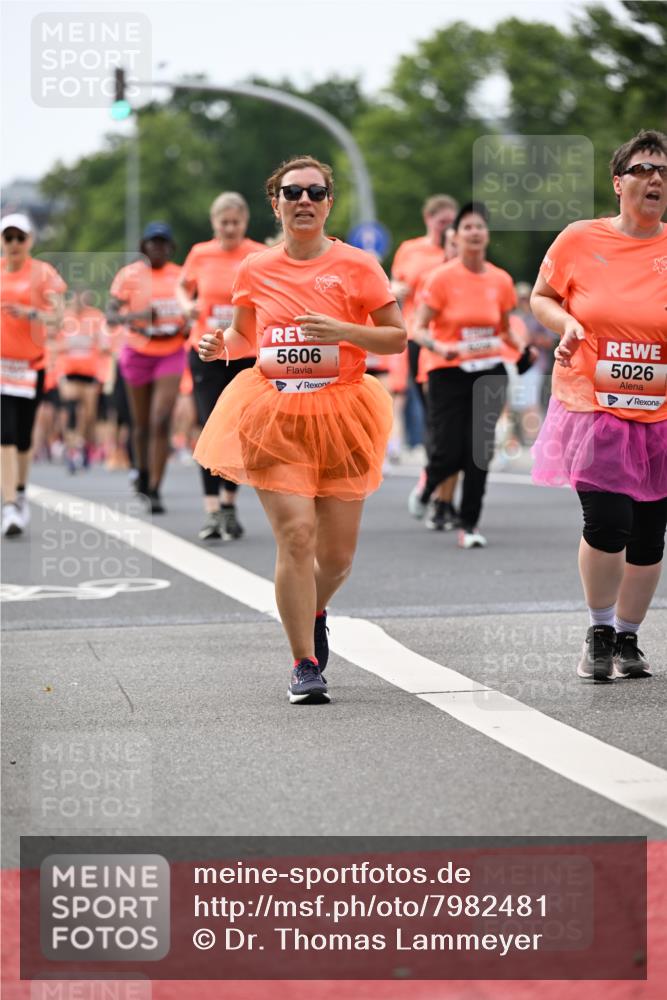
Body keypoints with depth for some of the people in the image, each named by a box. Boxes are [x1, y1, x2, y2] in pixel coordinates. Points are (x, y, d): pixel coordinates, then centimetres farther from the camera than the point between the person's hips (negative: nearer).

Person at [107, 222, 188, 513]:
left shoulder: (181, 276, 4)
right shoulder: (129, 275, -2)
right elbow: (110, 316, -5)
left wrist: (184, 328, -5)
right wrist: (134, 317, -24)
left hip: (171, 354, 0)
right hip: (138, 354, 0)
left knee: (161, 422, -13)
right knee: (141, 424, 10)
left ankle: (154, 490, -12)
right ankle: (143, 475, 36)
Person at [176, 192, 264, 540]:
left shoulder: (260, 256, -1)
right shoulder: (200, 254, 3)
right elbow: (183, 287, 18)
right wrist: (186, 304, -3)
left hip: (247, 353, 0)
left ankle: (229, 505, 22)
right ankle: (212, 512, -9)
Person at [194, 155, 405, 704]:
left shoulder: (357, 266, -1)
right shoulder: (255, 270, 6)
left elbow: (398, 336, 0)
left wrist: (343, 332, -17)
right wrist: (219, 345, -2)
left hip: (340, 414, 0)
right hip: (274, 417, 0)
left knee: (337, 551, 5)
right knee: (296, 535, -14)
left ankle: (314, 612, 41)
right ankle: (305, 666, -4)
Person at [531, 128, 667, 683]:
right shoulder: (580, 241, -1)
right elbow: (542, 297, 13)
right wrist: (567, 324, -7)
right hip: (594, 408, -1)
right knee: (607, 523, -13)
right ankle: (600, 631, 12)